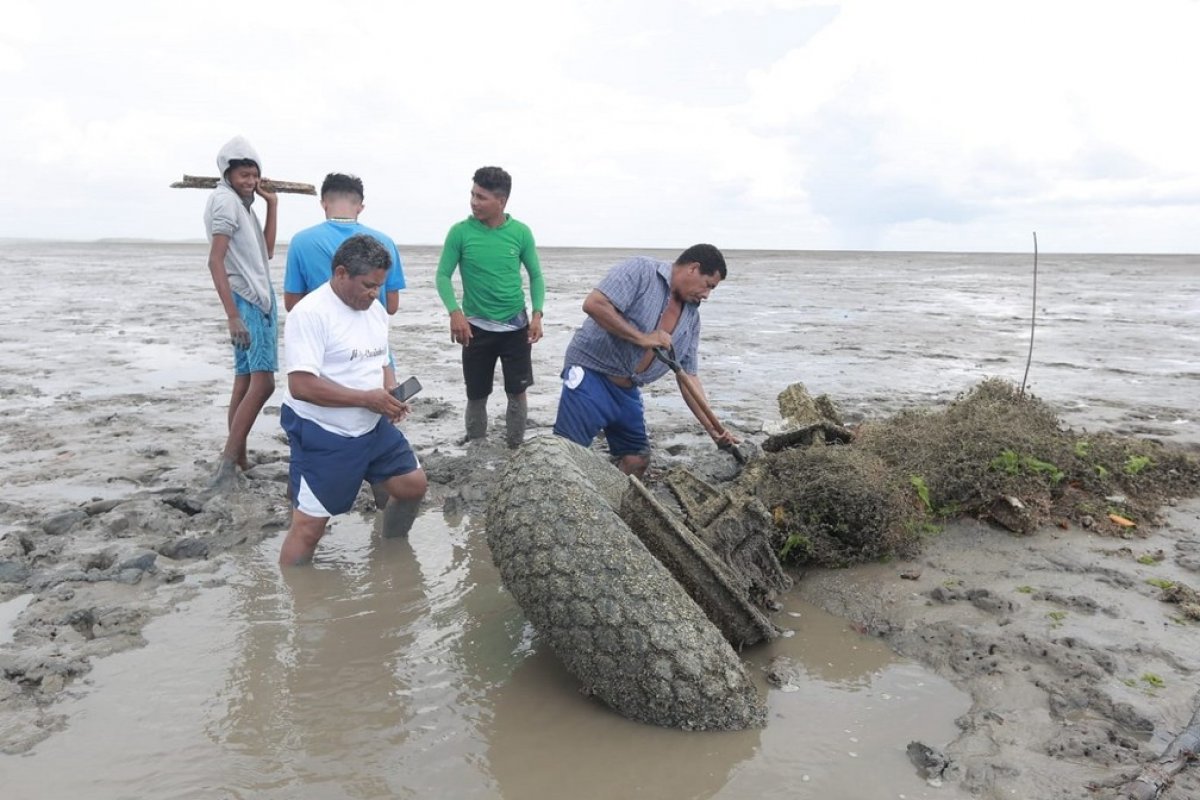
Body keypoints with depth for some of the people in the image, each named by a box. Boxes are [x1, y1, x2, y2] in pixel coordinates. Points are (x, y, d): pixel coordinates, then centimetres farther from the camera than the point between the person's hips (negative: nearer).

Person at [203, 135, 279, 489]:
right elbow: (215, 261, -19)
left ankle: (237, 459, 14)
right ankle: (228, 462, -17)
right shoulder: (225, 200, -11)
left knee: (246, 381, 9)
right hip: (246, 300, -10)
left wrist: (272, 205, 11)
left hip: (259, 298, 10)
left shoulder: (243, 203, 16)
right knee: (262, 382, -17)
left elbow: (267, 252, 14)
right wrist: (232, 315, -27)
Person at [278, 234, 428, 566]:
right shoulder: (311, 313, -19)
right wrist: (367, 398, -25)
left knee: (413, 485, 12)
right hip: (322, 436, -8)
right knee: (308, 525, -3)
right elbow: (301, 386, -26)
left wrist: (391, 396, -6)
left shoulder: (376, 311, 6)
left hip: (374, 427, 8)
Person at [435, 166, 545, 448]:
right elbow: (443, 275, -4)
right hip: (477, 327, -1)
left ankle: (515, 451, 22)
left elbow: (536, 275, 4)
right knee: (477, 396, 7)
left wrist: (537, 314, -9)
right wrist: (454, 312, -19)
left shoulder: (521, 232, -4)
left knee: (517, 392, 5)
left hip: (516, 326, 1)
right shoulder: (460, 232, -7)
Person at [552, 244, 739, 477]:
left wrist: (712, 427, 4)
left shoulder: (691, 317, 9)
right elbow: (594, 304, -24)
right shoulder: (640, 270, -11)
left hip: (628, 390, 8)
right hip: (591, 372, -8)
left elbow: (688, 377, 11)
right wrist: (641, 337, -22)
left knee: (637, 459, 10)